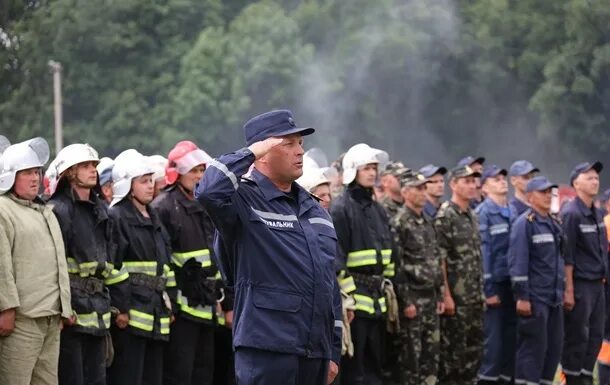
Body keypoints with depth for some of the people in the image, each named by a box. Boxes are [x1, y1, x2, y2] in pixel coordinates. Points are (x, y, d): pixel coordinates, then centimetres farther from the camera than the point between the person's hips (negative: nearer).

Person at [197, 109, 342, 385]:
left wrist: (333, 351, 18)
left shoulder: (313, 209, 18)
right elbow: (209, 191, -29)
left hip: (316, 350, 8)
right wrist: (249, 153, -14)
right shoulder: (245, 201, -4)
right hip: (267, 350, -8)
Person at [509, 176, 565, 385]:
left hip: (554, 298, 8)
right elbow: (517, 262, -15)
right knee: (533, 348, -6)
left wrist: (561, 291, 19)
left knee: (554, 346, 9)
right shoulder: (524, 223, -10)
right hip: (534, 299, -8)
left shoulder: (554, 223, 15)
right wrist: (522, 297, -19)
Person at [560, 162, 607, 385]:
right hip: (580, 285, -8)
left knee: (596, 336, 9)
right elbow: (566, 256, -15)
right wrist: (569, 290, -17)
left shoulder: (597, 214, 13)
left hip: (597, 284, 8)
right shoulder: (571, 213, -11)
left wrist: (604, 276, 14)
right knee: (577, 337, -2)